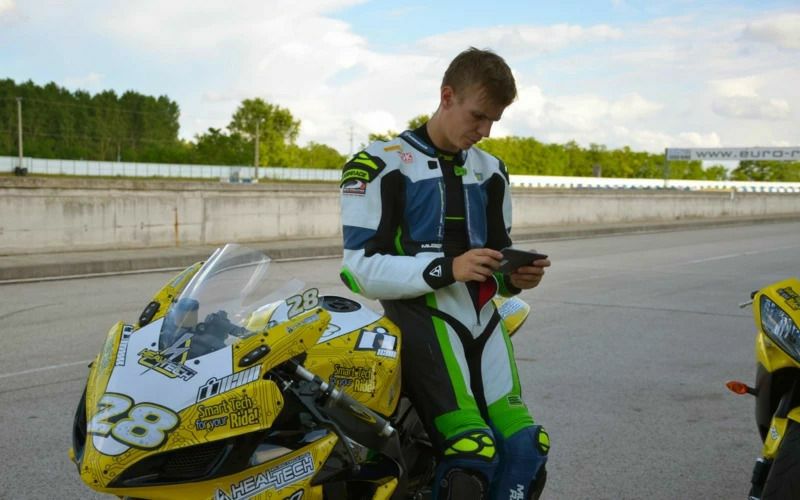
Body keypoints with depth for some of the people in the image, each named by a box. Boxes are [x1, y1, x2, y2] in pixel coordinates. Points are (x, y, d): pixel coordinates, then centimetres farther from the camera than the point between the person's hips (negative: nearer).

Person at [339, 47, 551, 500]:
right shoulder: (381, 166, -3)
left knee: (527, 448, -9)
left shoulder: (492, 173, 19)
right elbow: (362, 269, -9)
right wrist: (446, 268, -19)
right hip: (423, 321, -6)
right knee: (471, 454, -22)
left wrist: (515, 277, 0)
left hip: (484, 321, 6)